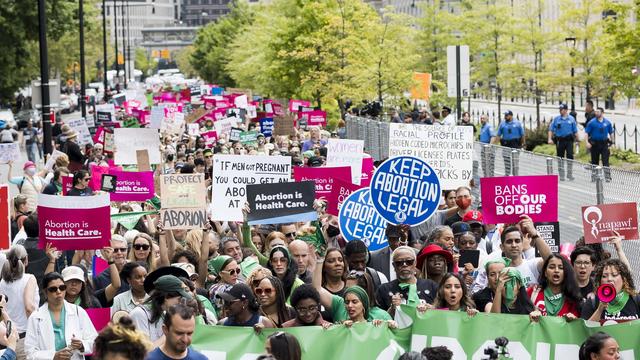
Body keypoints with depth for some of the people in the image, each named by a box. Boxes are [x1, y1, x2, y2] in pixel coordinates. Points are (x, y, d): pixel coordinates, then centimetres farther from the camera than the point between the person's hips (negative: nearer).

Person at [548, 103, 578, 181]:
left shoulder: (571, 119, 5)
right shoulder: (556, 119, 5)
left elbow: (575, 131, 8)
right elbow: (551, 129, 4)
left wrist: (577, 140, 6)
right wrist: (550, 139, -9)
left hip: (569, 140, -1)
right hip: (559, 141, 1)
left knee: (570, 156, -12)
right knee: (560, 158, 5)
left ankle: (569, 174, -3)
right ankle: (561, 176, 14)